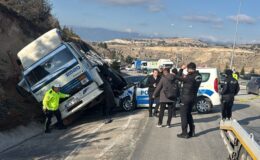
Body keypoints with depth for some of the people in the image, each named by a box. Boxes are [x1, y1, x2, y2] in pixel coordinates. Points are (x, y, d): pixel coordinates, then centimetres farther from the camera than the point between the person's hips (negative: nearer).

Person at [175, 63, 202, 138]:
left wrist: (181, 69, -5)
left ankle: (184, 133, 6)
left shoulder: (190, 77, -23)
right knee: (188, 114, 22)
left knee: (184, 115, 2)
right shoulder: (198, 76, 1)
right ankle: (192, 131, 25)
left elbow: (178, 77, -17)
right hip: (193, 98, 8)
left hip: (186, 98, -8)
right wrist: (186, 77, -1)